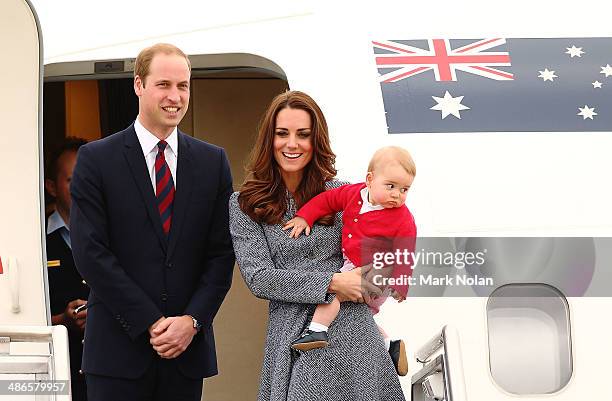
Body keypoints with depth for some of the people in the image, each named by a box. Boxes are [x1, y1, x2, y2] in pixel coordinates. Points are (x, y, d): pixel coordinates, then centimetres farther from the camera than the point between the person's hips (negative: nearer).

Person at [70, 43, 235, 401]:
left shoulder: (212, 161, 10)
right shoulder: (96, 159, 0)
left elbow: (222, 251, 7)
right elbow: (91, 252, -7)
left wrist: (192, 321, -8)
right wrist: (151, 324, -11)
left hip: (189, 345, 3)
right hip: (119, 347, -2)